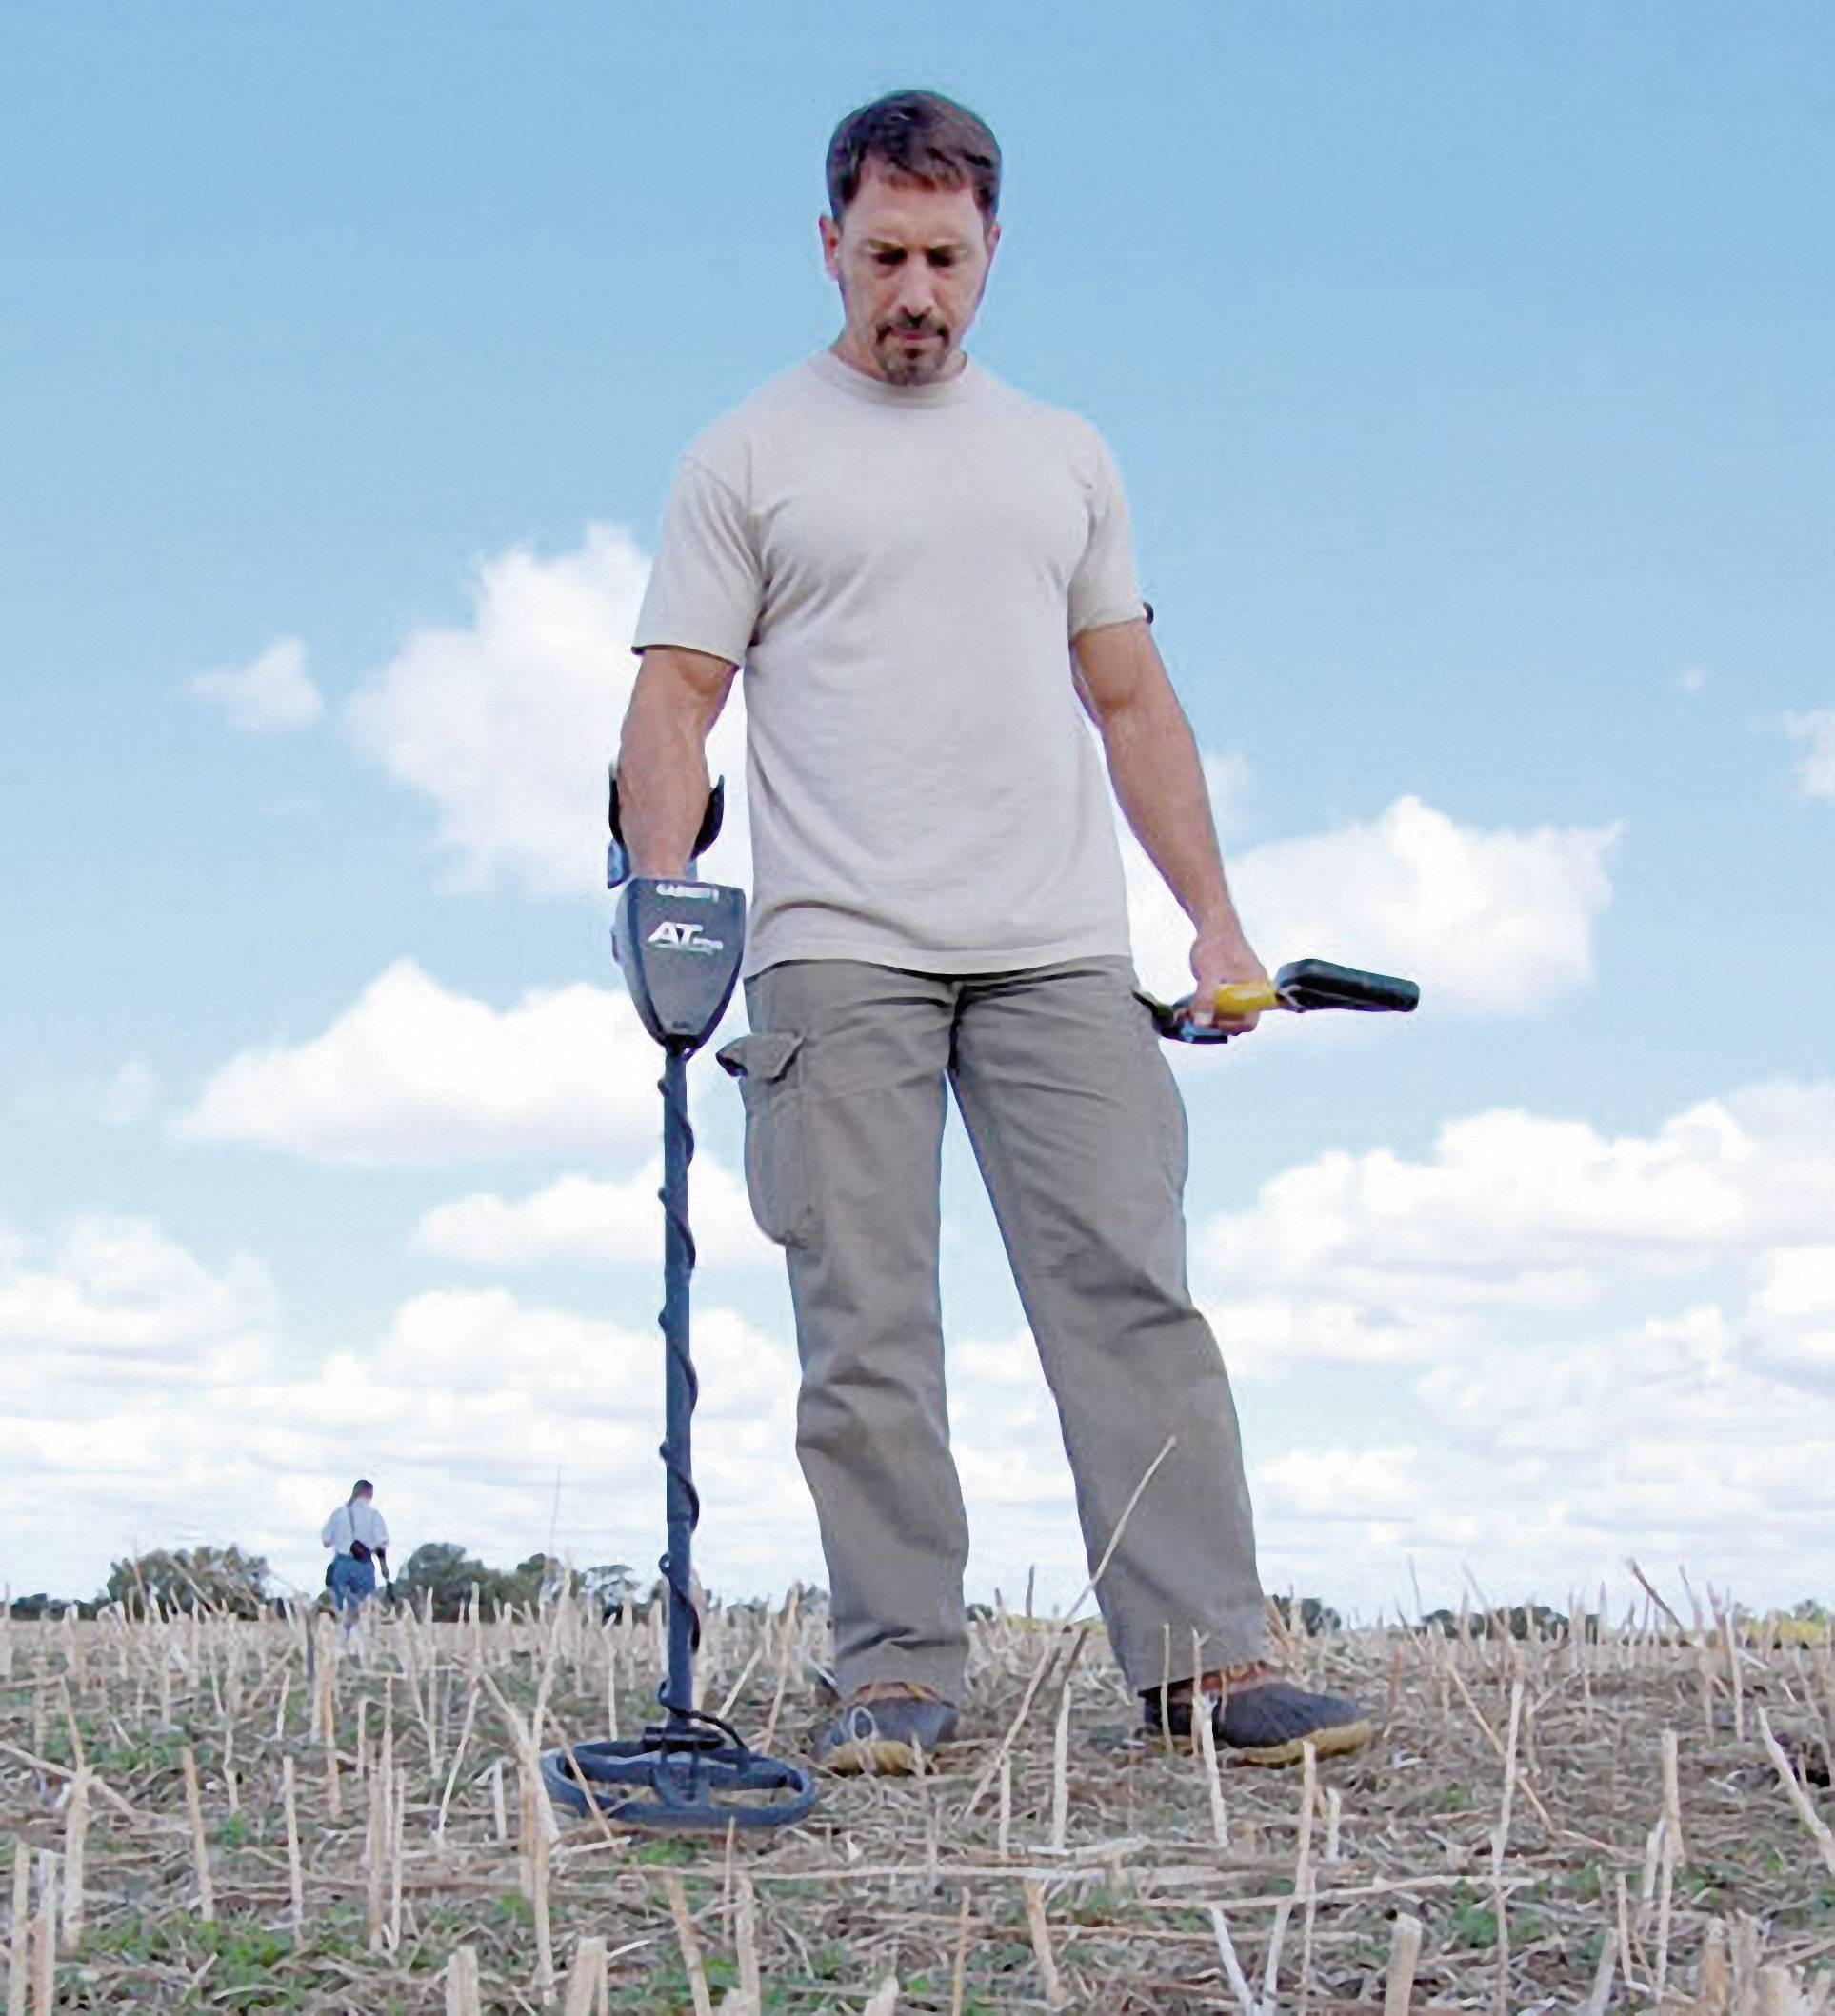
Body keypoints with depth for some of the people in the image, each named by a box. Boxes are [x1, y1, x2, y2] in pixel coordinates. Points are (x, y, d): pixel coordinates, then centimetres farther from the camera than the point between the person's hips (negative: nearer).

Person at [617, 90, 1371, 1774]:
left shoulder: (1064, 455, 20)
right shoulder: (748, 460, 9)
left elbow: (1133, 703, 19)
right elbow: (676, 699, 4)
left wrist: (1216, 917, 10)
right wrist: (664, 898, -13)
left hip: (1059, 952, 3)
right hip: (838, 956, -2)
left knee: (1130, 1286, -4)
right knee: (866, 1326, -2)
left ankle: (1205, 1653, -2)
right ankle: (899, 1673, 5)